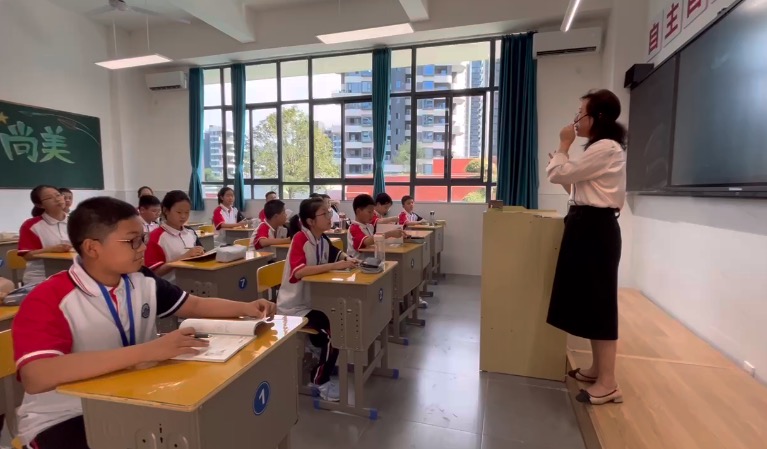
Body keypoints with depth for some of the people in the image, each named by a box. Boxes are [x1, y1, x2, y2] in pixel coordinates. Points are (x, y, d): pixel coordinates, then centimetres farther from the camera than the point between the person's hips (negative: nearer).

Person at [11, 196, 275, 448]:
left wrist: (245, 308, -11)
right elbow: (36, 378, -34)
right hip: (63, 419, -5)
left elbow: (196, 306, 6)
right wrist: (146, 351, -40)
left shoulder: (142, 281, -3)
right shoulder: (49, 299, -19)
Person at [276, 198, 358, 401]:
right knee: (334, 331, -20)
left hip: (312, 301, 8)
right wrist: (335, 266, -35)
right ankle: (319, 381, 2)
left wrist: (348, 259, -4)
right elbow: (299, 272, -36)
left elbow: (337, 255, 20)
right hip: (294, 306, -8)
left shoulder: (323, 239, 2)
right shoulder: (300, 239, -21)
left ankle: (322, 361, 25)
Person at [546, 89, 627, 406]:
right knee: (590, 300, 14)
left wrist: (564, 145, -1)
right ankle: (598, 368, 26)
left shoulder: (606, 149, -14)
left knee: (599, 302, -6)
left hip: (595, 229, -11)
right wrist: (563, 163, 11)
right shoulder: (600, 149, 20)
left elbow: (558, 174, -15)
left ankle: (608, 384, 4)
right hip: (589, 227, 11)